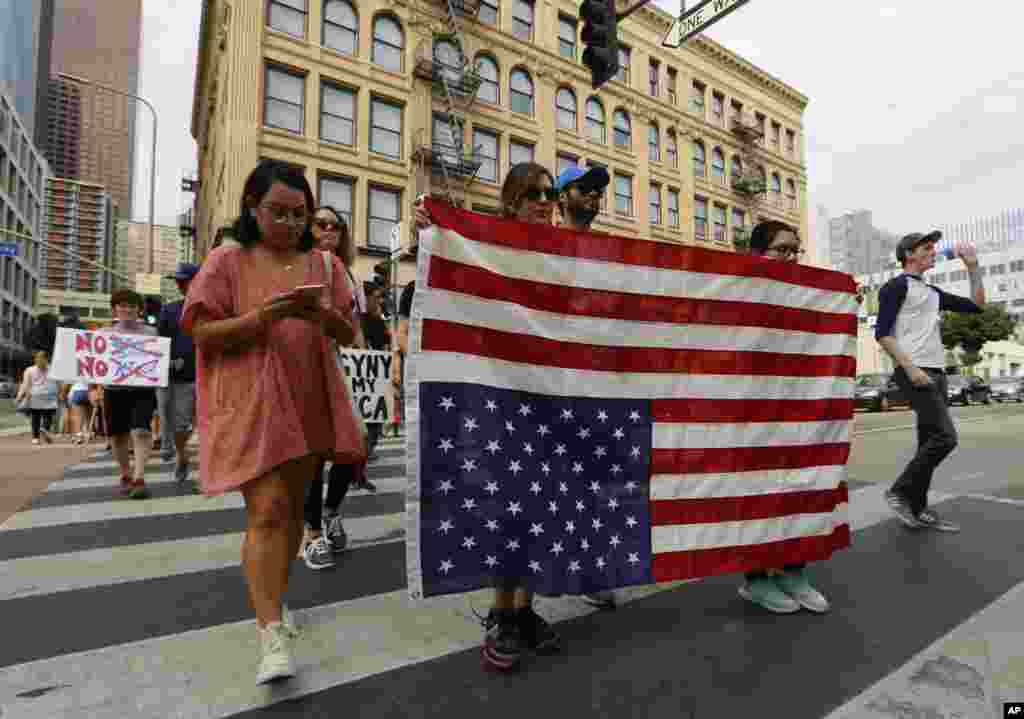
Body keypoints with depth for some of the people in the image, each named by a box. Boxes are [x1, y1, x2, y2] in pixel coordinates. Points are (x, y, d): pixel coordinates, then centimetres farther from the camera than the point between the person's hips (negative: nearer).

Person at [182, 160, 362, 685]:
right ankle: (271, 635, -4)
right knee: (267, 510, -10)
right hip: (251, 403, -4)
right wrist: (264, 316, -20)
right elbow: (203, 335, -5)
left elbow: (349, 335, 6)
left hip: (308, 400, 4)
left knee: (293, 506, 13)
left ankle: (274, 599, 32)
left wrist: (324, 314, -15)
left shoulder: (324, 264, 9)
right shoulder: (227, 261, 1)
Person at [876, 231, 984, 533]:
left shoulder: (933, 293, 22)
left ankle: (918, 509, 12)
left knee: (930, 442, 6)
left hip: (937, 373, 8)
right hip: (915, 372, -8)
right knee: (945, 437, -14)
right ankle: (900, 491, -2)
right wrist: (911, 368, -19)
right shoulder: (897, 285, -2)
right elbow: (882, 334, -12)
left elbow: (976, 305, 27)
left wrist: (973, 266, 21)